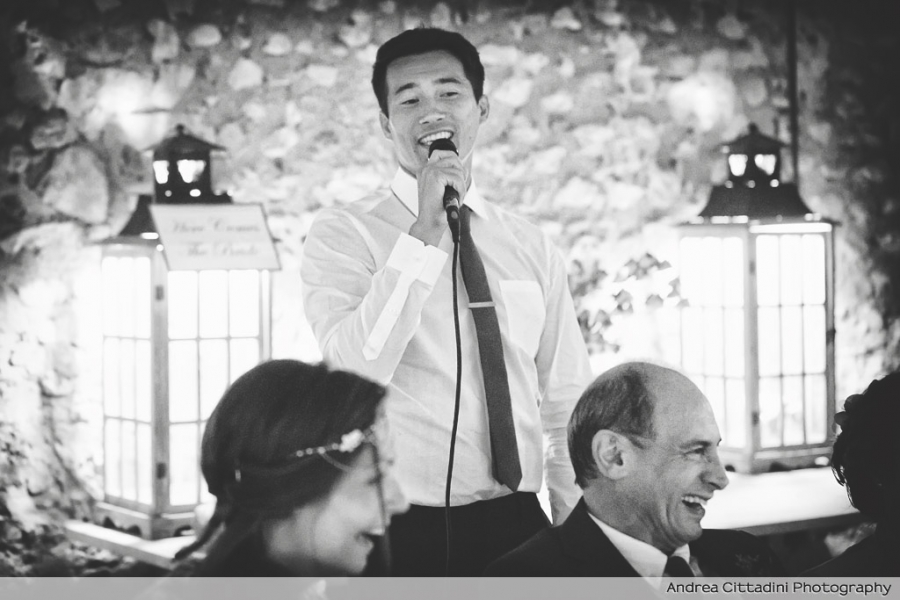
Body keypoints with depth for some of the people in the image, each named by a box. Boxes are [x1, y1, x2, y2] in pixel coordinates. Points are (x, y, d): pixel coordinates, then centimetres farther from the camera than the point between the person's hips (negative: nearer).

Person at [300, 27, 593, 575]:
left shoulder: (532, 249, 8)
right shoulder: (343, 234, -3)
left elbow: (567, 404, 7)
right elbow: (356, 369, -19)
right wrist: (424, 234, -21)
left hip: (517, 528, 3)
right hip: (400, 533, -3)